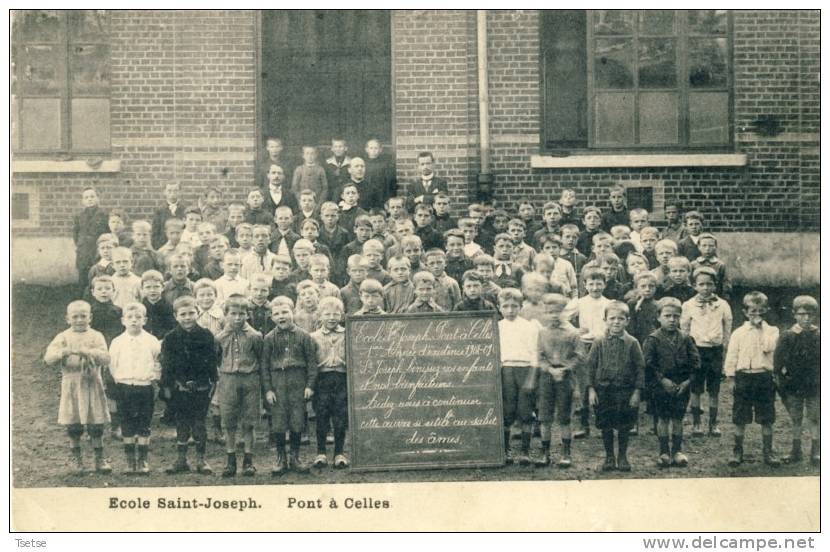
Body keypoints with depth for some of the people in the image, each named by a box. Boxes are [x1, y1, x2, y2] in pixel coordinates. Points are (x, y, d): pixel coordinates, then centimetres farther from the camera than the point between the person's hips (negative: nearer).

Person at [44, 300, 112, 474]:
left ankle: (100, 459, 13)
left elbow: (105, 358, -11)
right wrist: (64, 352, -27)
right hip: (71, 386, 0)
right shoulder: (63, 337, 4)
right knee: (73, 427, 4)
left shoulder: (96, 336, 2)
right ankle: (76, 460, 17)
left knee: (96, 425, 2)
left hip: (92, 385, 0)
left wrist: (87, 352, -26)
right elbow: (48, 358, -8)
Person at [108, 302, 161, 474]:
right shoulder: (117, 342, 1)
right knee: (127, 426, 5)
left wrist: (154, 376, -2)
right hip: (124, 387, 0)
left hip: (145, 387, 0)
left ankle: (142, 461, 11)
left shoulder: (152, 341, 0)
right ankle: (130, 461, 12)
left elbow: (158, 363, 8)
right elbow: (112, 365, 10)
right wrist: (119, 379, 3)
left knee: (144, 426, 4)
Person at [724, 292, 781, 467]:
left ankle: (768, 451, 15)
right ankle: (738, 451, 17)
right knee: (740, 419, 5)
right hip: (743, 376, 0)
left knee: (766, 419, 4)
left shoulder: (771, 331, 4)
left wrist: (761, 328, -10)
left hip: (764, 378, 0)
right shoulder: (738, 333, 4)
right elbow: (731, 357, 6)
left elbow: (768, 347, -15)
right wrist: (732, 377, 1)